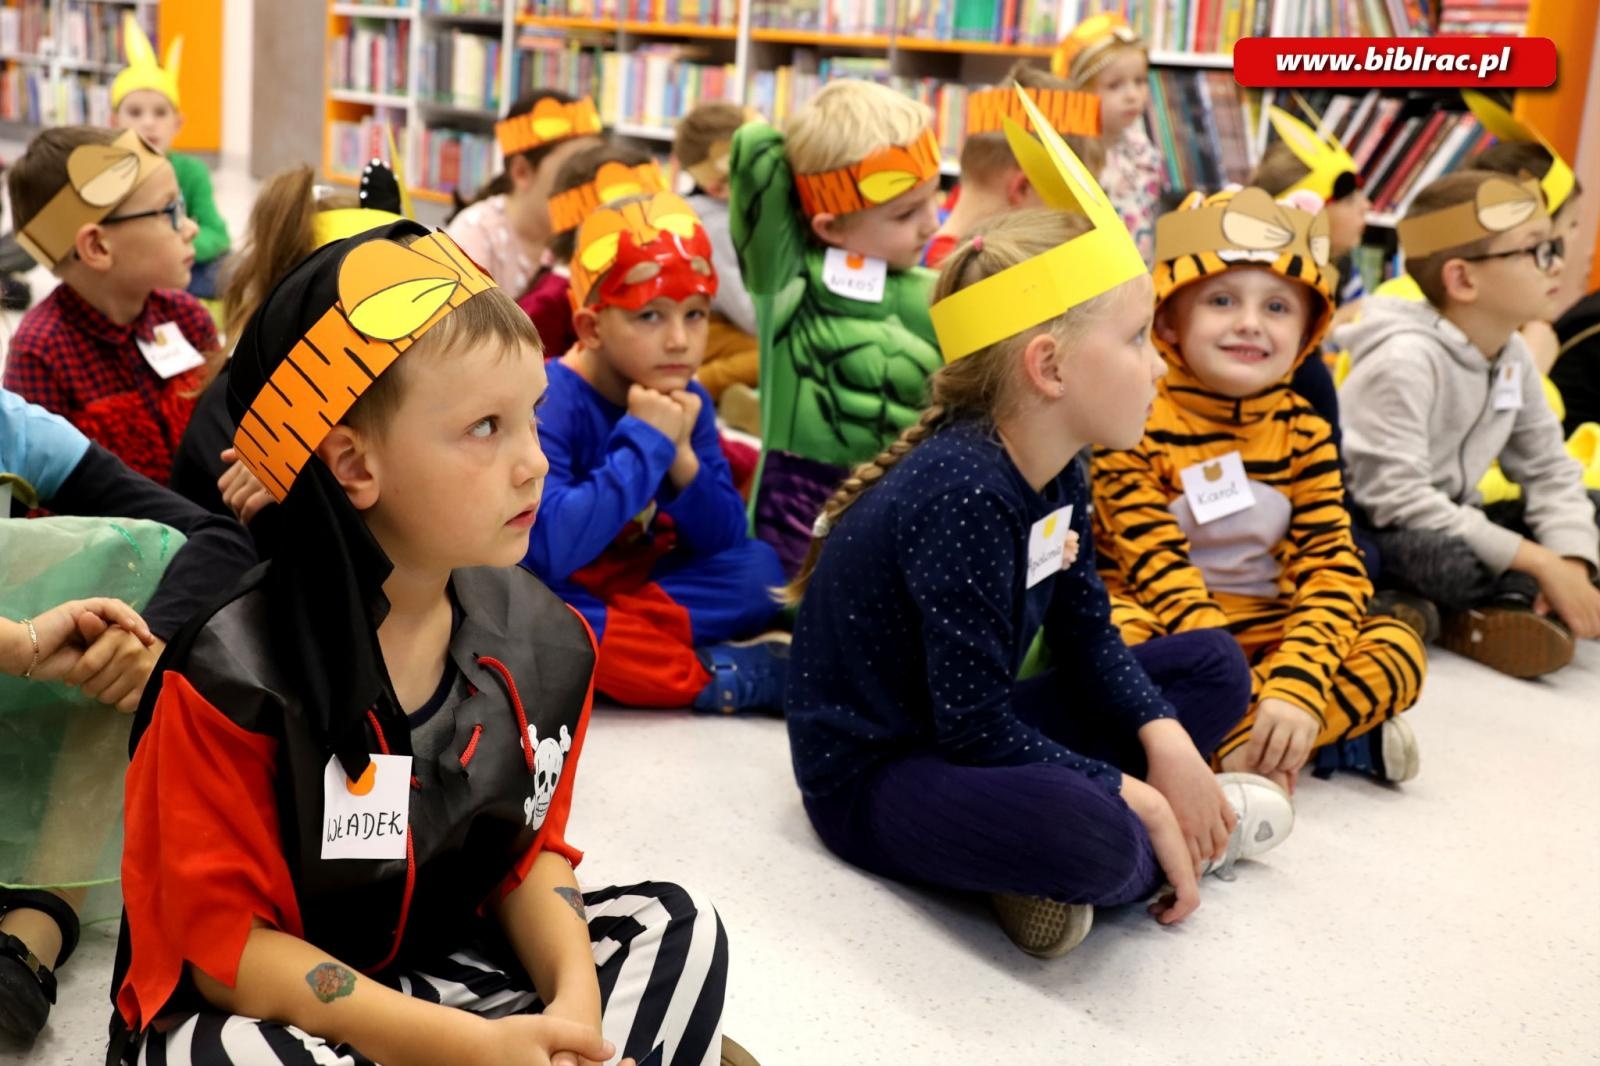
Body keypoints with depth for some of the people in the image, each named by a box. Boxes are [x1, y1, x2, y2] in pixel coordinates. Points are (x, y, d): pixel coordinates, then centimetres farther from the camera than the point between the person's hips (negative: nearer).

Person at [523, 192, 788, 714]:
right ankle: (724, 676, -25)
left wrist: (682, 456, -24)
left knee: (758, 569, -7)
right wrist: (644, 442, -32)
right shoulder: (549, 402, -24)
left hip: (630, 581, 6)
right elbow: (547, 552, -37)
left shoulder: (687, 400, -6)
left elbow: (725, 541, -5)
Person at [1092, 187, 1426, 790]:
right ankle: (1340, 739, -22)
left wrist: (1295, 693, -26)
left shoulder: (1303, 433, 1)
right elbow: (1161, 573, -19)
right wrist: (1252, 706, -28)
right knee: (1119, 629, -36)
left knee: (1398, 648, -15)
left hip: (1267, 638, 4)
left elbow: (1333, 569, -8)